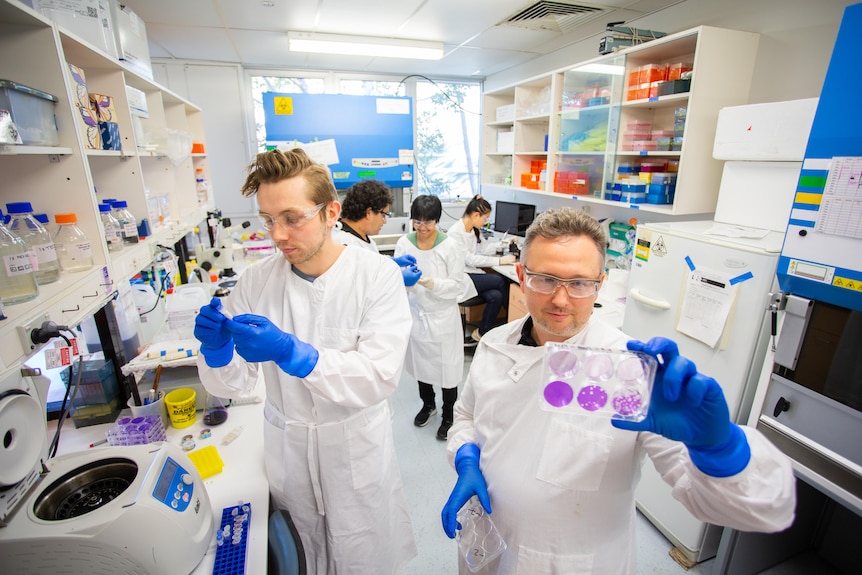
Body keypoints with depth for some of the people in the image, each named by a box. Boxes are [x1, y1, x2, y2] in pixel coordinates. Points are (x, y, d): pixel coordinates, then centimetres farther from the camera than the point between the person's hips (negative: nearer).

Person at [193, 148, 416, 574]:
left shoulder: (378, 275, -17)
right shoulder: (256, 282, -8)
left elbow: (379, 377, -25)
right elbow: (231, 386, -3)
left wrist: (289, 351, -35)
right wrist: (216, 349, -24)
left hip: (357, 450, -2)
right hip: (287, 451, 3)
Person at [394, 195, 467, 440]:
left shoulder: (450, 246, -12)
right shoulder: (403, 243, -4)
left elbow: (458, 286, -12)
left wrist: (433, 283, -28)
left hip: (442, 317, -3)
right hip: (415, 314, 3)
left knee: (446, 367, 7)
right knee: (420, 363, 20)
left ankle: (449, 416, 33)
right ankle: (428, 404, 48)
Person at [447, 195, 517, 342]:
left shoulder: (474, 230, 8)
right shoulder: (455, 232, -16)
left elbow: (483, 247, 23)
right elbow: (470, 259, -19)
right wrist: (500, 261, -19)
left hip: (472, 273, 8)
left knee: (496, 296, -20)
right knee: (500, 281, -19)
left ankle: (482, 333, -2)